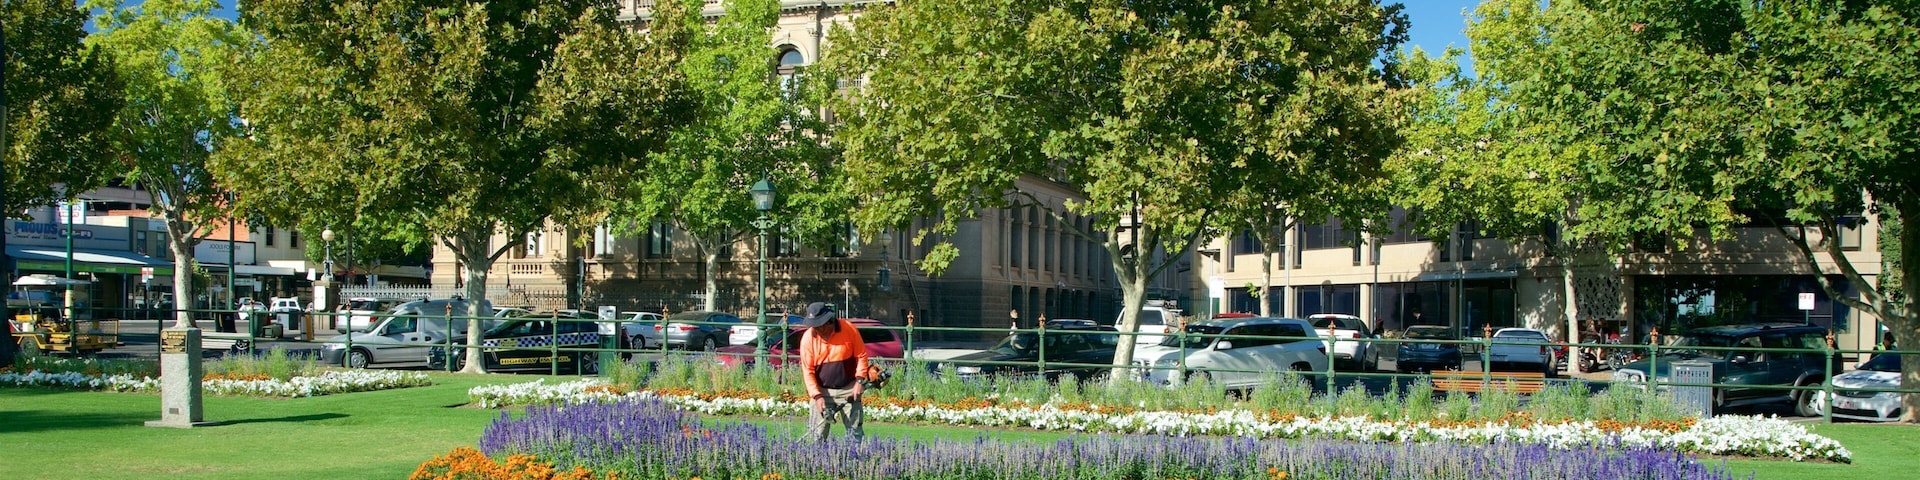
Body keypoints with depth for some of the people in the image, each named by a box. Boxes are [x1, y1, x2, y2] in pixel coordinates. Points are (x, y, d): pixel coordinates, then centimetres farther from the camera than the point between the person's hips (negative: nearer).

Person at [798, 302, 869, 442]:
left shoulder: (849, 330, -10)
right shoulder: (808, 338, -9)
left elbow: (861, 356, -1)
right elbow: (807, 371, -6)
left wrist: (859, 381, -10)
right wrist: (817, 396, -14)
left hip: (848, 390, 0)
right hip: (822, 391, 0)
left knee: (855, 433, 1)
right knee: (818, 435, -3)